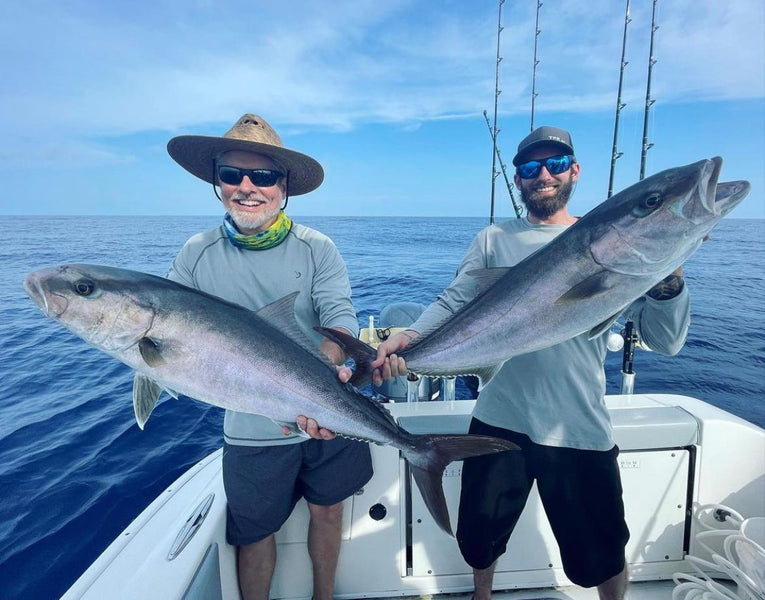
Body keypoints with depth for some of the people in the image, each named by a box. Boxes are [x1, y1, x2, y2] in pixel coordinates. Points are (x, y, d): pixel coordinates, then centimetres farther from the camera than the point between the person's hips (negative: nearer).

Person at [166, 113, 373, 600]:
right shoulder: (197, 255, -4)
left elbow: (342, 320, -17)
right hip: (252, 430, 0)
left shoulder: (317, 248, -8)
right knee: (254, 531, 17)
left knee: (328, 510, 20)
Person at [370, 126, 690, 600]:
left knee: (601, 555, 18)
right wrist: (408, 337, -23)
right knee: (479, 537, 19)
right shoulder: (494, 240, 4)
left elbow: (664, 340, -6)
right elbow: (453, 304, -4)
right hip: (499, 422, 2)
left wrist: (669, 270, -24)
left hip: (581, 430, -1)